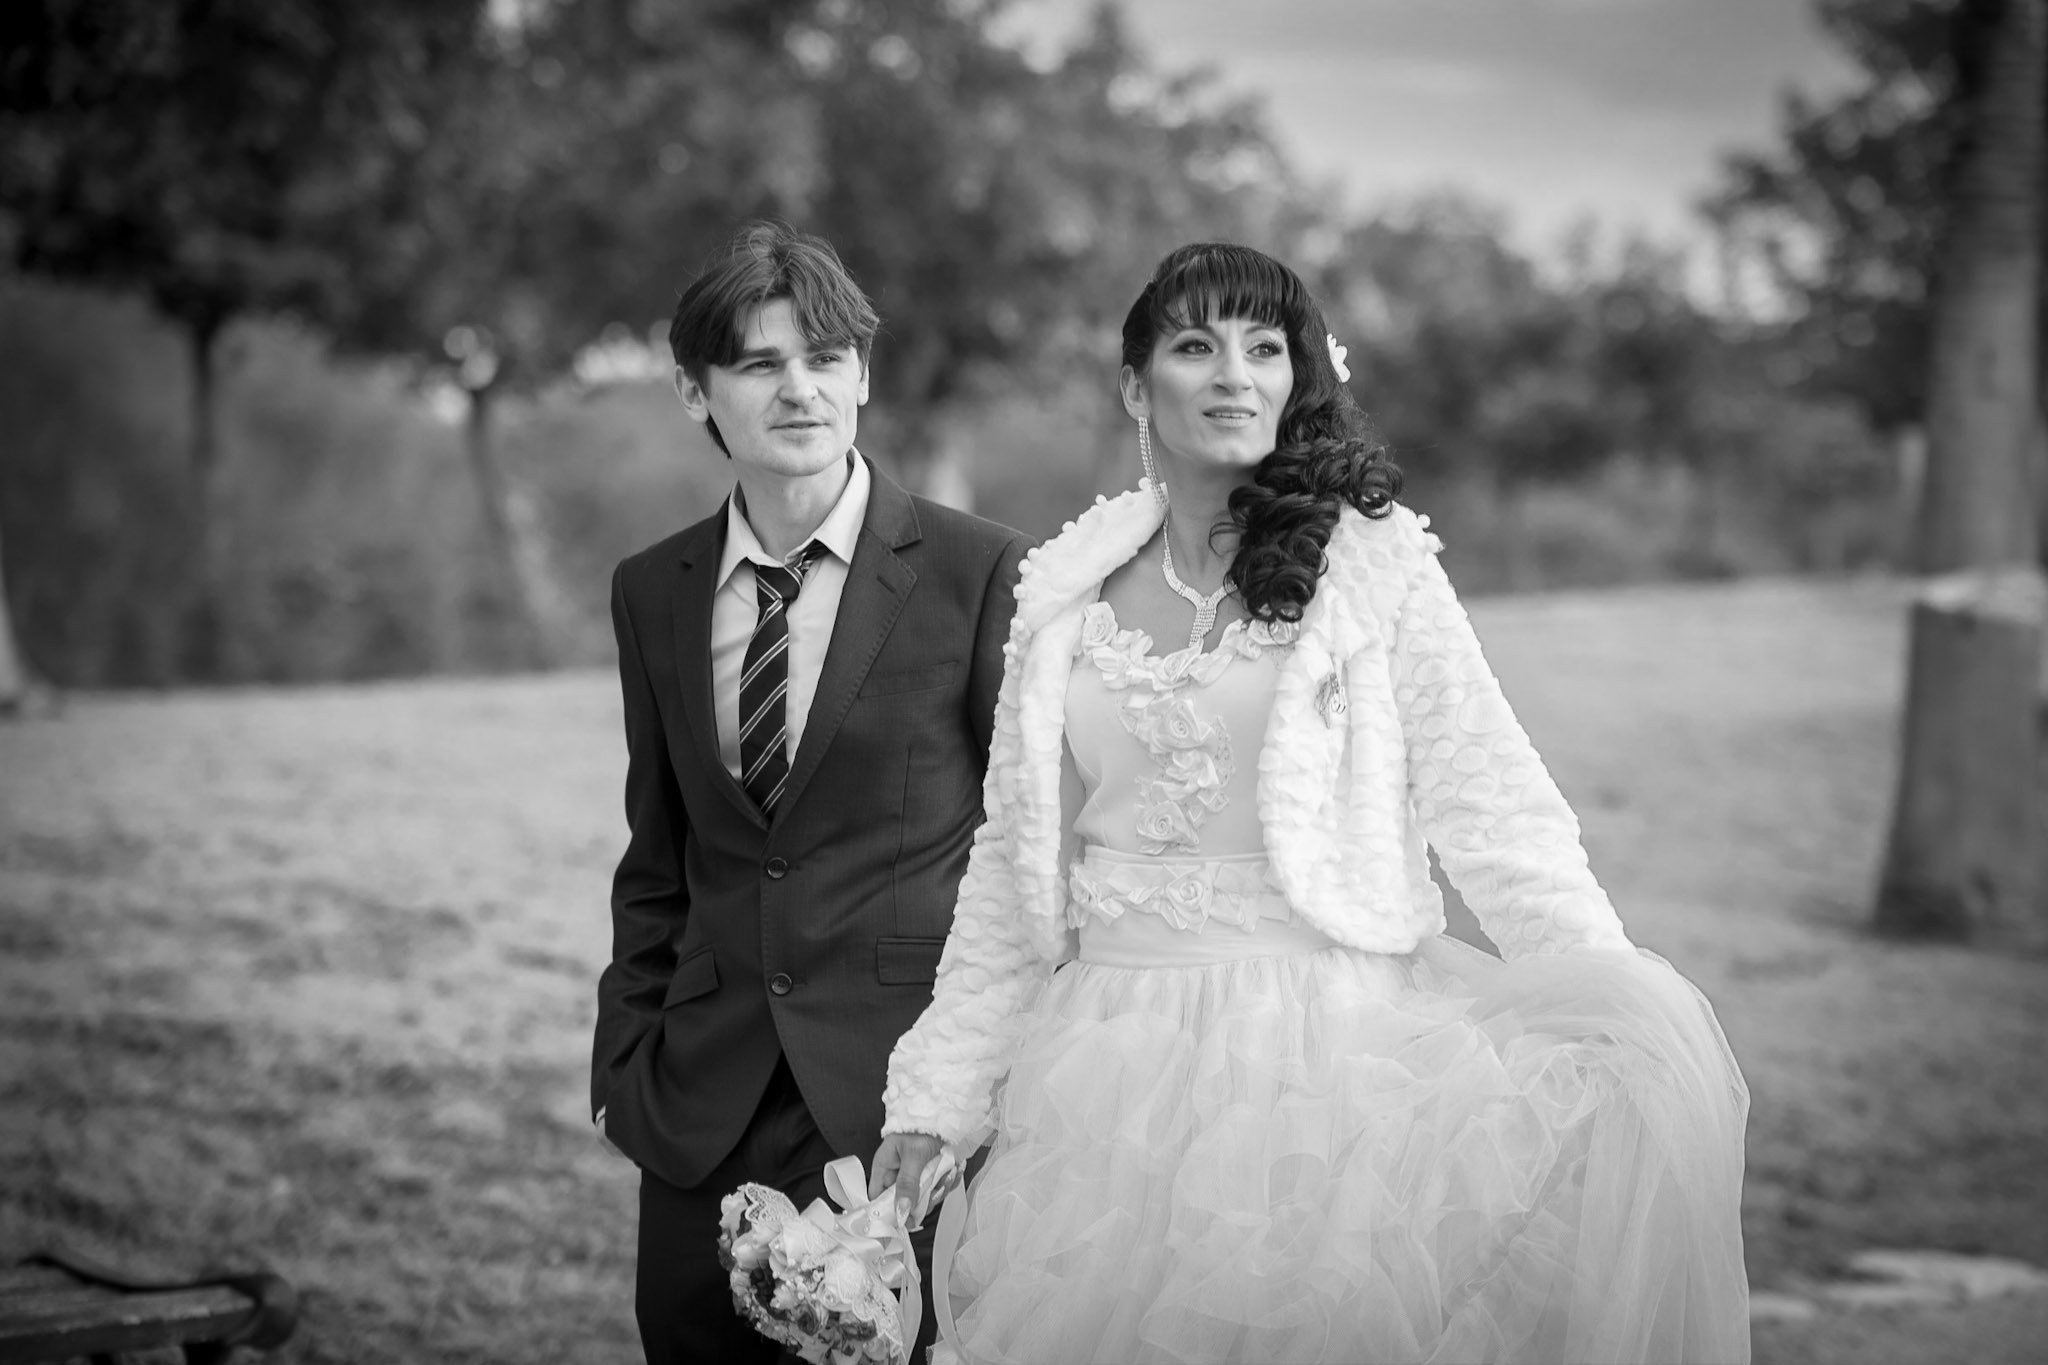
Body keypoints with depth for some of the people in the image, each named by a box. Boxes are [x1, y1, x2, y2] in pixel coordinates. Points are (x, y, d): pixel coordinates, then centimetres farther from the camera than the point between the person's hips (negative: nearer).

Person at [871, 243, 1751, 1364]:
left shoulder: (1375, 562, -2)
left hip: (1328, 1054, -3)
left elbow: (1494, 811, -6)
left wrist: (1631, 1030, -16)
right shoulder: (1063, 592, 8)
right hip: (1110, 1074, 3)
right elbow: (1011, 868, 13)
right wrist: (933, 1095, 11)